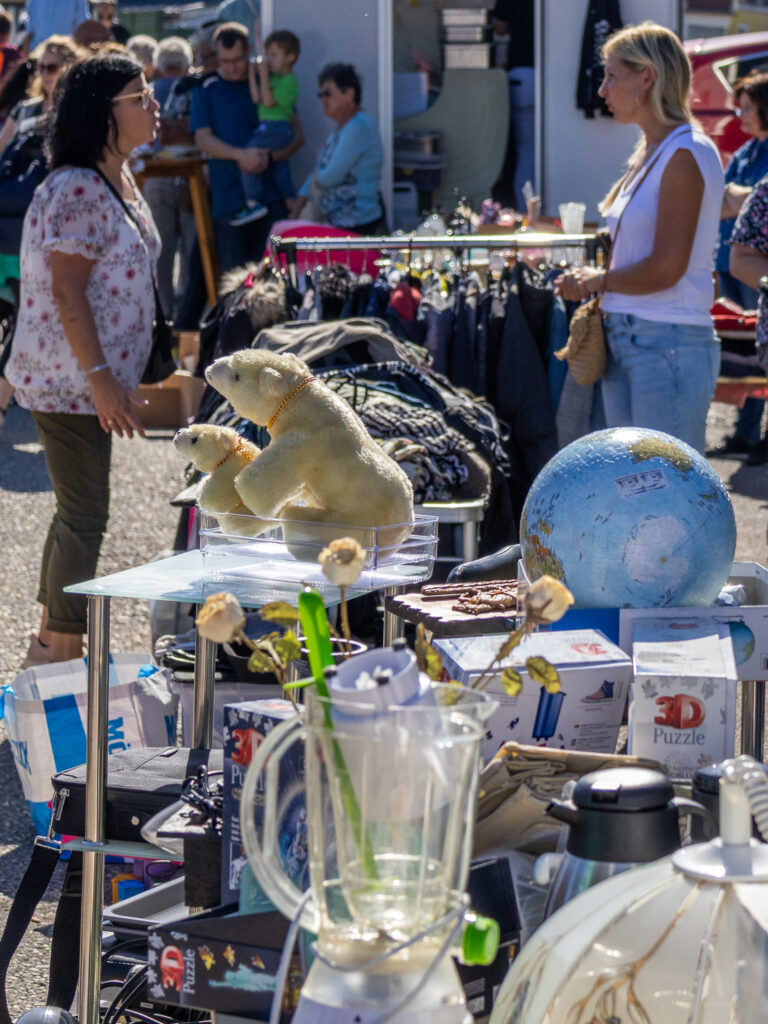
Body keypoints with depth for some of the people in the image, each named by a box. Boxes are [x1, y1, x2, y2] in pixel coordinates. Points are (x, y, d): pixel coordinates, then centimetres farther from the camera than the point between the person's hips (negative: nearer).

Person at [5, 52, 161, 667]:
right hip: (69, 380, -10)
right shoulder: (77, 189, -19)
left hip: (87, 382, 10)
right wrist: (100, 378, -24)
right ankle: (63, 657, 4)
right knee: (85, 517, -5)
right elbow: (67, 291, -22)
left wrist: (118, 376, 21)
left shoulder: (119, 180, 12)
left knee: (79, 511, 16)